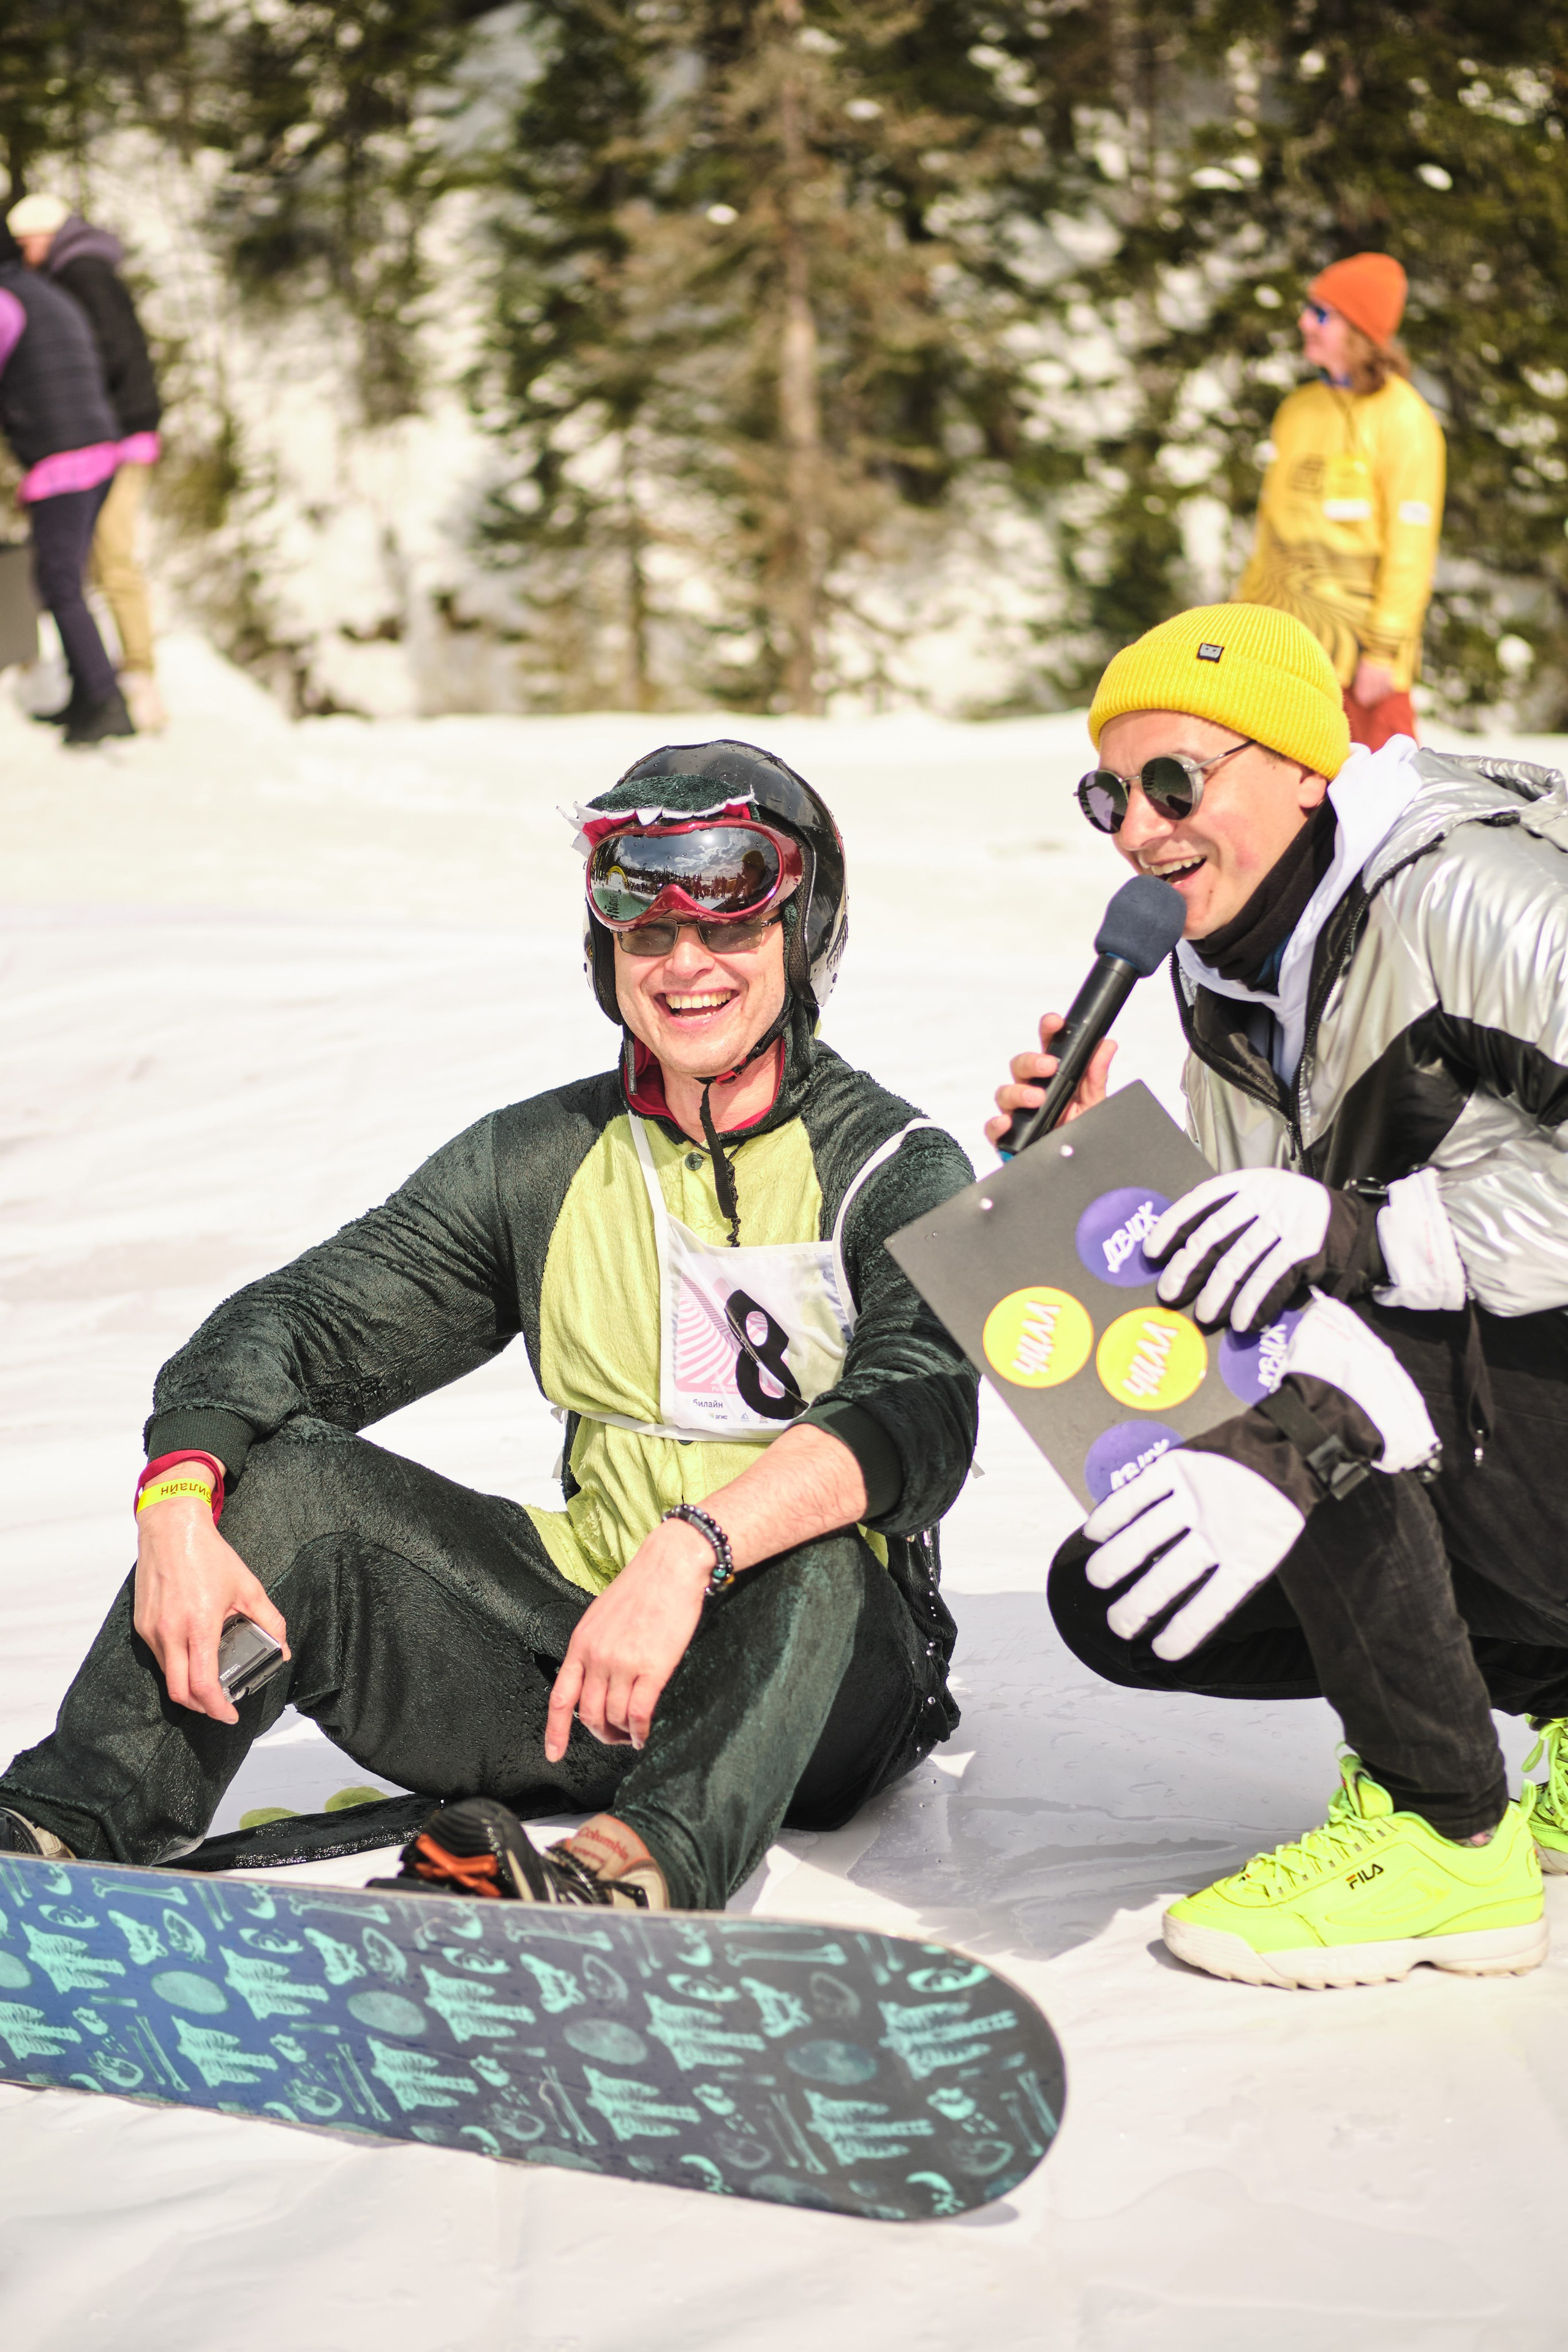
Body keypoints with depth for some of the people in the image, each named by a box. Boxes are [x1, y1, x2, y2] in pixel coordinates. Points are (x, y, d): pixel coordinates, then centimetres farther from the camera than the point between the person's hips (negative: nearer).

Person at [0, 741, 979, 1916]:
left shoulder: (901, 1171, -5)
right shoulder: (542, 1163, 8)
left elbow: (915, 1418, -24)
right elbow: (298, 1324, 1)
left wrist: (692, 1551, -42)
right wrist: (179, 1498, -21)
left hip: (806, 1686, -4)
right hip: (582, 1638, 4)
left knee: (819, 1556, -37)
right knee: (283, 1475, -14)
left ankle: (654, 1863, -61)